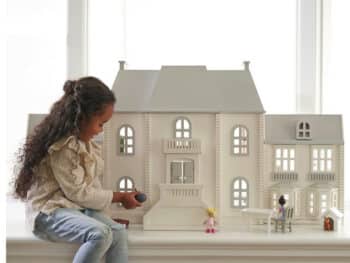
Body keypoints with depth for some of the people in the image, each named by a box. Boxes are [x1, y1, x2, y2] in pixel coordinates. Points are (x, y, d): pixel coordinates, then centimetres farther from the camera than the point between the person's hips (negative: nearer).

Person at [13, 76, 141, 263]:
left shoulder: (87, 144, 11)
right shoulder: (62, 147, -19)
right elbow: (78, 193, -18)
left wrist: (105, 217, 2)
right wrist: (119, 197, -9)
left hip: (80, 208, 8)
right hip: (50, 212, -8)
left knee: (119, 233, -17)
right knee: (100, 235, -32)